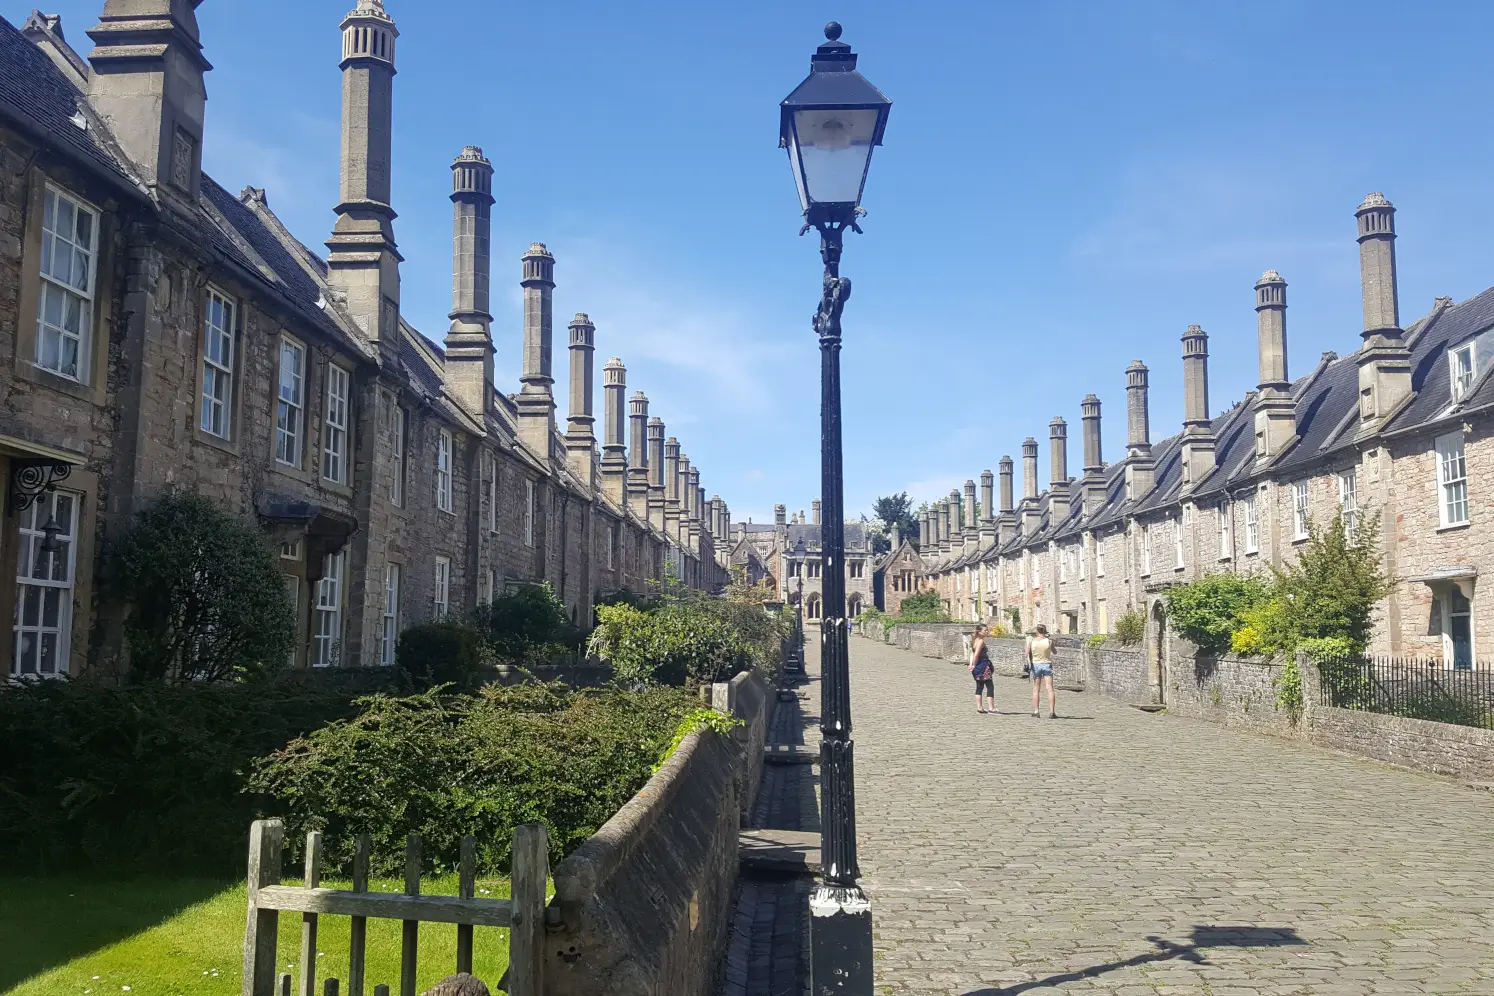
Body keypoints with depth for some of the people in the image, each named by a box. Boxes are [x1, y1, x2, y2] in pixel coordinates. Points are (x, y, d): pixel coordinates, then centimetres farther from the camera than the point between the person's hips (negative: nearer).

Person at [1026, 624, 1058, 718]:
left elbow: (1027, 655, -9)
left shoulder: (1031, 641, -7)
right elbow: (1054, 652, 10)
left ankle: (1035, 712, 8)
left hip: (1035, 665, 1)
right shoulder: (1049, 641, -7)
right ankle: (1051, 712, -6)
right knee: (1050, 689, 0)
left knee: (1036, 690, 10)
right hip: (1047, 664, -1)